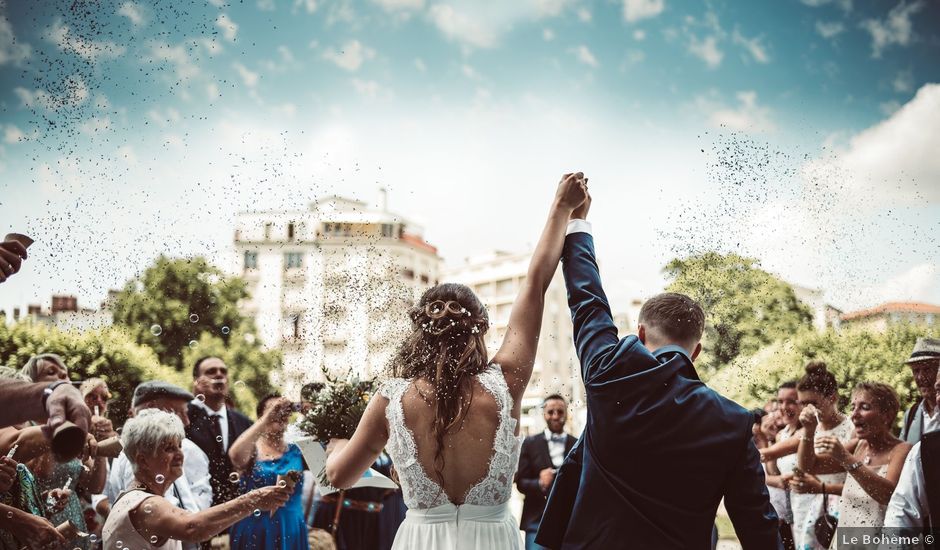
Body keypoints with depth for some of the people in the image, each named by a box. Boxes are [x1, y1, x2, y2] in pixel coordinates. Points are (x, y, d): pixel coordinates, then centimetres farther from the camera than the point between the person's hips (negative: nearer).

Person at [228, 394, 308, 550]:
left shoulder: (297, 450, 5)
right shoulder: (252, 450, -6)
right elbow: (235, 455, -28)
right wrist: (266, 419, -28)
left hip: (291, 530, 3)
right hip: (255, 531, -3)